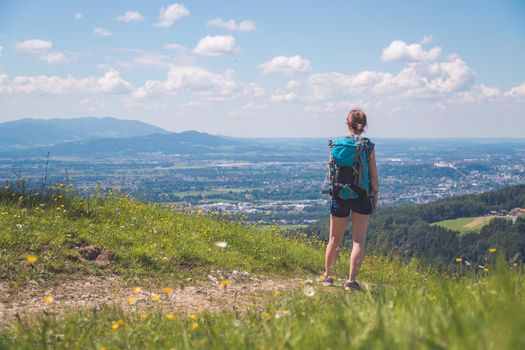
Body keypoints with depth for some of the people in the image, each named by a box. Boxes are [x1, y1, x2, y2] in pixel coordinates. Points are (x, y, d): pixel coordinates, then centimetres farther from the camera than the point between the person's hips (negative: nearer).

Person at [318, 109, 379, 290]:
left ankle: (327, 275, 24)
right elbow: (374, 177, -5)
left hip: (340, 196, 2)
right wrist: (375, 198, 6)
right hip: (362, 197, -2)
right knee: (358, 241, 4)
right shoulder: (368, 147, -7)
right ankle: (351, 280, 0)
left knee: (334, 239, 15)